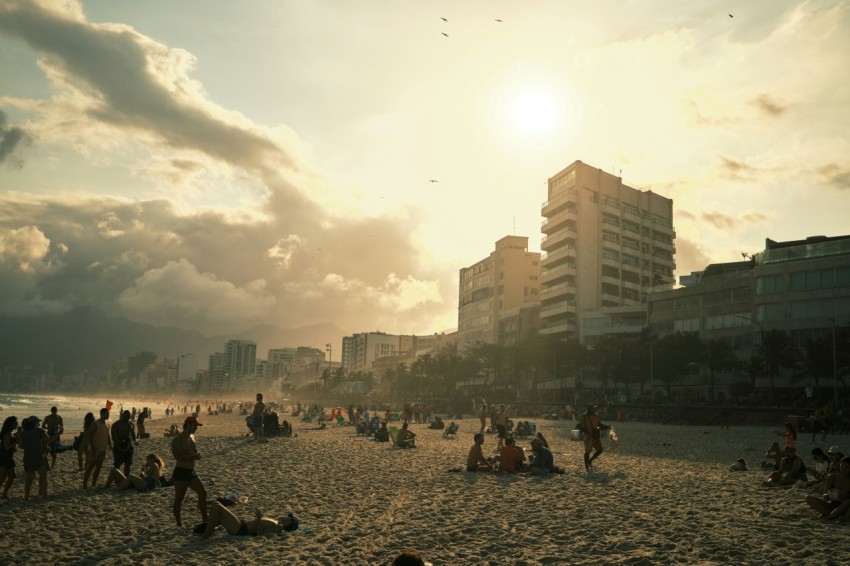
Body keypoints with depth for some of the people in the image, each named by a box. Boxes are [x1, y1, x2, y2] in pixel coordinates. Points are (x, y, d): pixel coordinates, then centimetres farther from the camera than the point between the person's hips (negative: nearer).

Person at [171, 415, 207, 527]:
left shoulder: (192, 437, 12)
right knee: (179, 498, 1)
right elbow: (178, 456, -25)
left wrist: (196, 455, 2)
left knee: (203, 493, 5)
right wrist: (193, 456, -20)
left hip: (191, 472, 8)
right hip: (181, 472, -8)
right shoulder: (177, 440, -12)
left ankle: (205, 521, 12)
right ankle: (179, 524, 11)